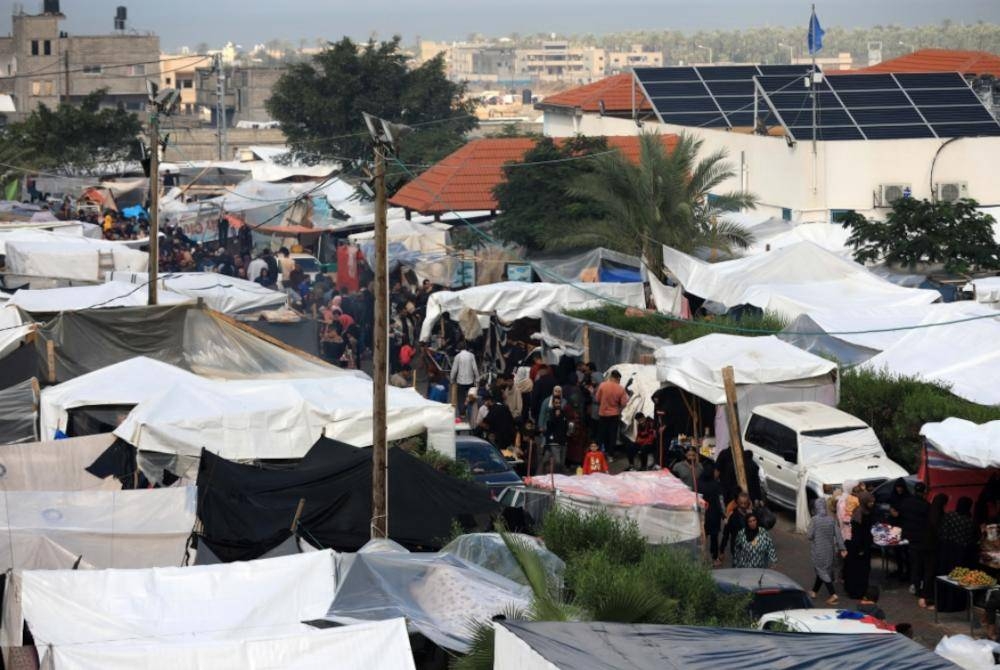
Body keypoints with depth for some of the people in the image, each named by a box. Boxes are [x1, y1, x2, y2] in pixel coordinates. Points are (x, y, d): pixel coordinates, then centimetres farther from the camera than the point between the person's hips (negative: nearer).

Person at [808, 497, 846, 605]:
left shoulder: (815, 520, -16)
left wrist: (807, 533, 8)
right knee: (824, 570, 20)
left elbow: (809, 535, -14)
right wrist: (842, 548, -2)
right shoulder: (831, 519, -3)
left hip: (818, 550, -5)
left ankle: (833, 594, -11)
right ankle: (814, 591, 34)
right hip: (829, 549, 5)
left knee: (822, 571, 1)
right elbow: (838, 535, -4)